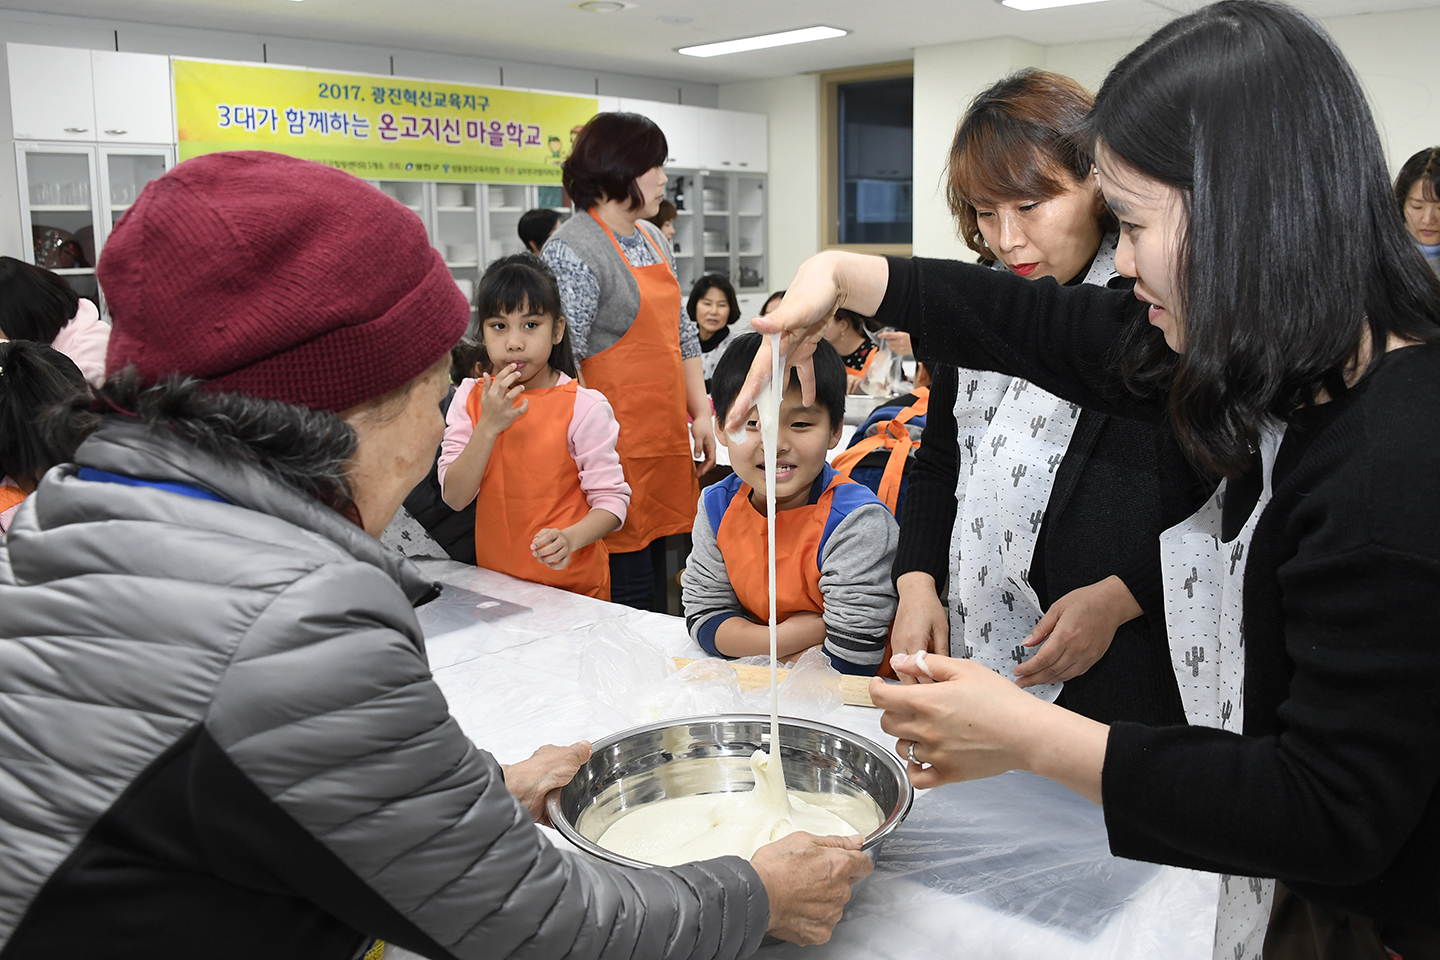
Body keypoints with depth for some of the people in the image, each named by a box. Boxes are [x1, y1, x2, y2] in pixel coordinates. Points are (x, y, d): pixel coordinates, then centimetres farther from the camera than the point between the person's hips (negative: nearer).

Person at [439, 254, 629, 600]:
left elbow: (612, 498, -13)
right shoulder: (470, 398, -1)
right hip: (494, 580, 3)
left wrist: (571, 538, -31)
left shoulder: (583, 407, -13)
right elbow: (454, 497, -7)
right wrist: (488, 426, -19)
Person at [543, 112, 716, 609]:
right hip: (616, 453, -8)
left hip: (669, 442, 8)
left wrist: (701, 414, 16)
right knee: (630, 590, -5)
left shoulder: (652, 238, 16)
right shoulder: (572, 251, -12)